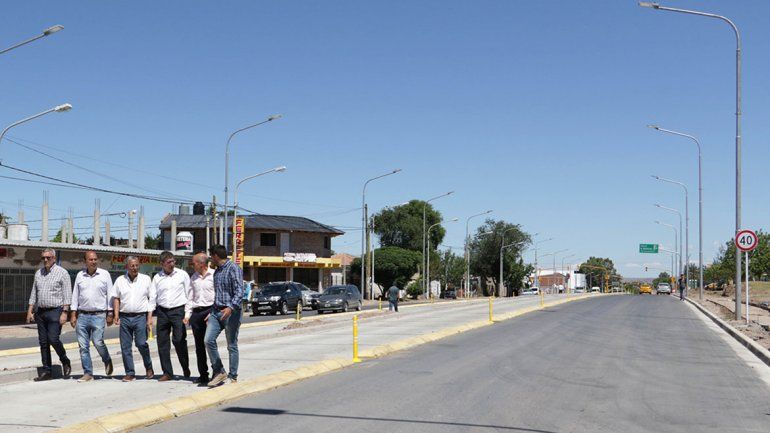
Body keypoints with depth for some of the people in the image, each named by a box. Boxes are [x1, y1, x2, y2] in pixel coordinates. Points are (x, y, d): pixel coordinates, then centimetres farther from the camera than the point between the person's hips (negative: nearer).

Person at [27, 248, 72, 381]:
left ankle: (65, 362, 11)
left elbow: (67, 295, -7)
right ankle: (46, 371, 9)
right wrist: (30, 311, 11)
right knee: (43, 342, 5)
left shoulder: (62, 273, -4)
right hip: (40, 312, 6)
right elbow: (34, 293, 18)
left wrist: (65, 313, -15)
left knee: (53, 339, -14)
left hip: (55, 311, -6)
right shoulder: (38, 273, 13)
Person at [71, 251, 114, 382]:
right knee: (83, 346, 1)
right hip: (82, 315, 3)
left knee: (98, 342, -11)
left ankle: (107, 361, 19)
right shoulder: (80, 275, 8)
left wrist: (110, 314, -2)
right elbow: (75, 296, 12)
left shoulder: (105, 275, 2)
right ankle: (88, 373, 9)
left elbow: (110, 295, 3)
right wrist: (73, 315, 7)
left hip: (98, 315, -3)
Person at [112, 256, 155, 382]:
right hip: (125, 317, 2)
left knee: (141, 343, -11)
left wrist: (150, 317, -2)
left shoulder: (146, 279, 5)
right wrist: (116, 315, 0)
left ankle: (148, 367, 13)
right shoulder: (120, 280, 8)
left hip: (140, 316, -2)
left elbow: (152, 298, 5)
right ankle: (130, 373, 8)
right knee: (125, 346, 1)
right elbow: (116, 298, 11)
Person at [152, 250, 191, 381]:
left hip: (178, 310, -3)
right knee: (162, 343, 2)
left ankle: (186, 369, 11)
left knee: (179, 341, -9)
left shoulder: (182, 274, 3)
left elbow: (189, 294, 5)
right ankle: (167, 373, 10)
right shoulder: (157, 278, 9)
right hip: (162, 312, 3)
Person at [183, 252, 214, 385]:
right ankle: (203, 375, 13)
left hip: (210, 311, -6)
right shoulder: (194, 278, 16)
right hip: (196, 313, 6)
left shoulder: (214, 276, -3)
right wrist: (187, 313, 8)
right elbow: (190, 297, 18)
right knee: (199, 346, 7)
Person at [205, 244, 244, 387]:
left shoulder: (234, 269, -9)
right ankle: (219, 372, 1)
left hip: (230, 312, -7)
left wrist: (231, 307, -32)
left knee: (232, 346, 0)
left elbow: (239, 291, -19)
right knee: (209, 340, -7)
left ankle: (233, 377, 9)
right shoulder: (217, 271, 18)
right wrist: (212, 311, 22)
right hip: (216, 311, 7)